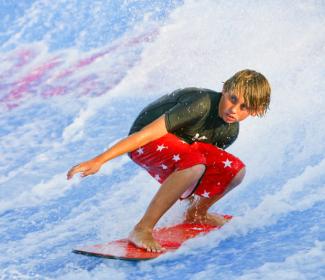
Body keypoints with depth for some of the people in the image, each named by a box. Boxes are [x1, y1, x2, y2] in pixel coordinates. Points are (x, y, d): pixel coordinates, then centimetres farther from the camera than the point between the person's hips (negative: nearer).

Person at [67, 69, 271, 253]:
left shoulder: (230, 131, -6)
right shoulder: (201, 103, -31)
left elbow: (212, 161, 13)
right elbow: (149, 132, -34)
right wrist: (99, 161, -36)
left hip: (181, 146, 7)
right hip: (146, 142, -7)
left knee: (235, 170, -12)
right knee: (193, 164, -37)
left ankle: (196, 214, 15)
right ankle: (142, 230, -26)